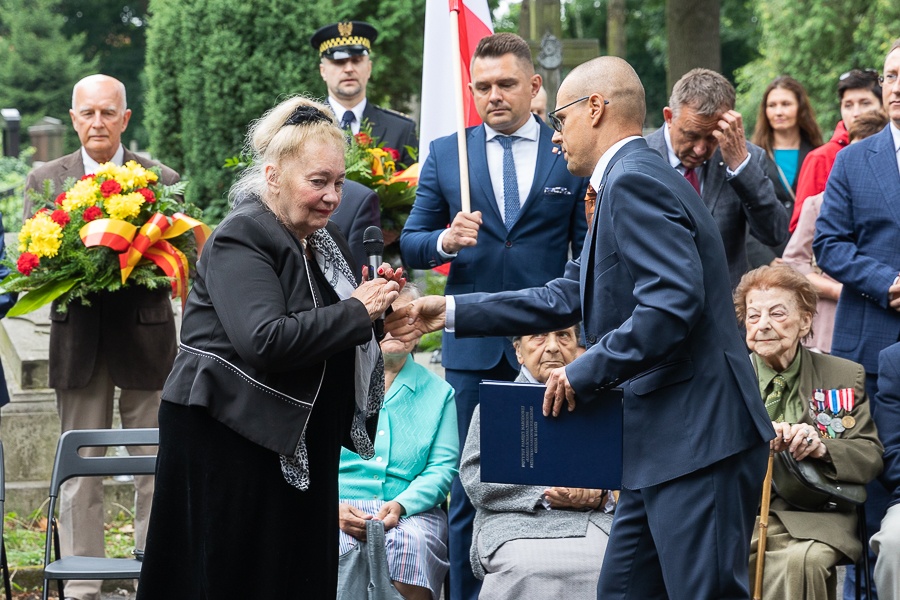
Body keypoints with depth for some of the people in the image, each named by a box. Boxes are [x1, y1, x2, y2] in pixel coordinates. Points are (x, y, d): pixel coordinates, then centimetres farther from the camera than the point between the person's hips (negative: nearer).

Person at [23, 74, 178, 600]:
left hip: (146, 336, -1)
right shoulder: (45, 180, 8)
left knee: (155, 472, 2)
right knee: (79, 474, 6)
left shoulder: (162, 180, 4)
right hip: (78, 340, 1)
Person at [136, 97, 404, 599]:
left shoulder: (326, 240, 12)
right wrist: (357, 311, -21)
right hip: (228, 442, -8)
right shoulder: (240, 240, -14)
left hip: (299, 448, 8)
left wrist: (375, 297, -1)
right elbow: (265, 340, -29)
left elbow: (336, 342, 19)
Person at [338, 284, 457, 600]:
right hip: (339, 507, -1)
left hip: (410, 511, 1)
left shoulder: (438, 392, 16)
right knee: (337, 547, -36)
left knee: (411, 542, -35)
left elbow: (442, 468, 6)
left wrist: (400, 505, -14)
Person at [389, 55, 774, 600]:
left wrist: (588, 372, -16)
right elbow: (568, 298, 22)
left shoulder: (635, 181, -14)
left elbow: (672, 303, -25)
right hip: (664, 441, 11)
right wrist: (451, 311, 22)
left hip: (697, 437, -11)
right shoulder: (628, 180, 19)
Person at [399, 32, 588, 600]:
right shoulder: (445, 154, 8)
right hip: (473, 346, 1)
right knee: (470, 489, 3)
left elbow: (589, 251, 5)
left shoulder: (574, 155, 4)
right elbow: (411, 247, 9)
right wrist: (446, 241, -13)